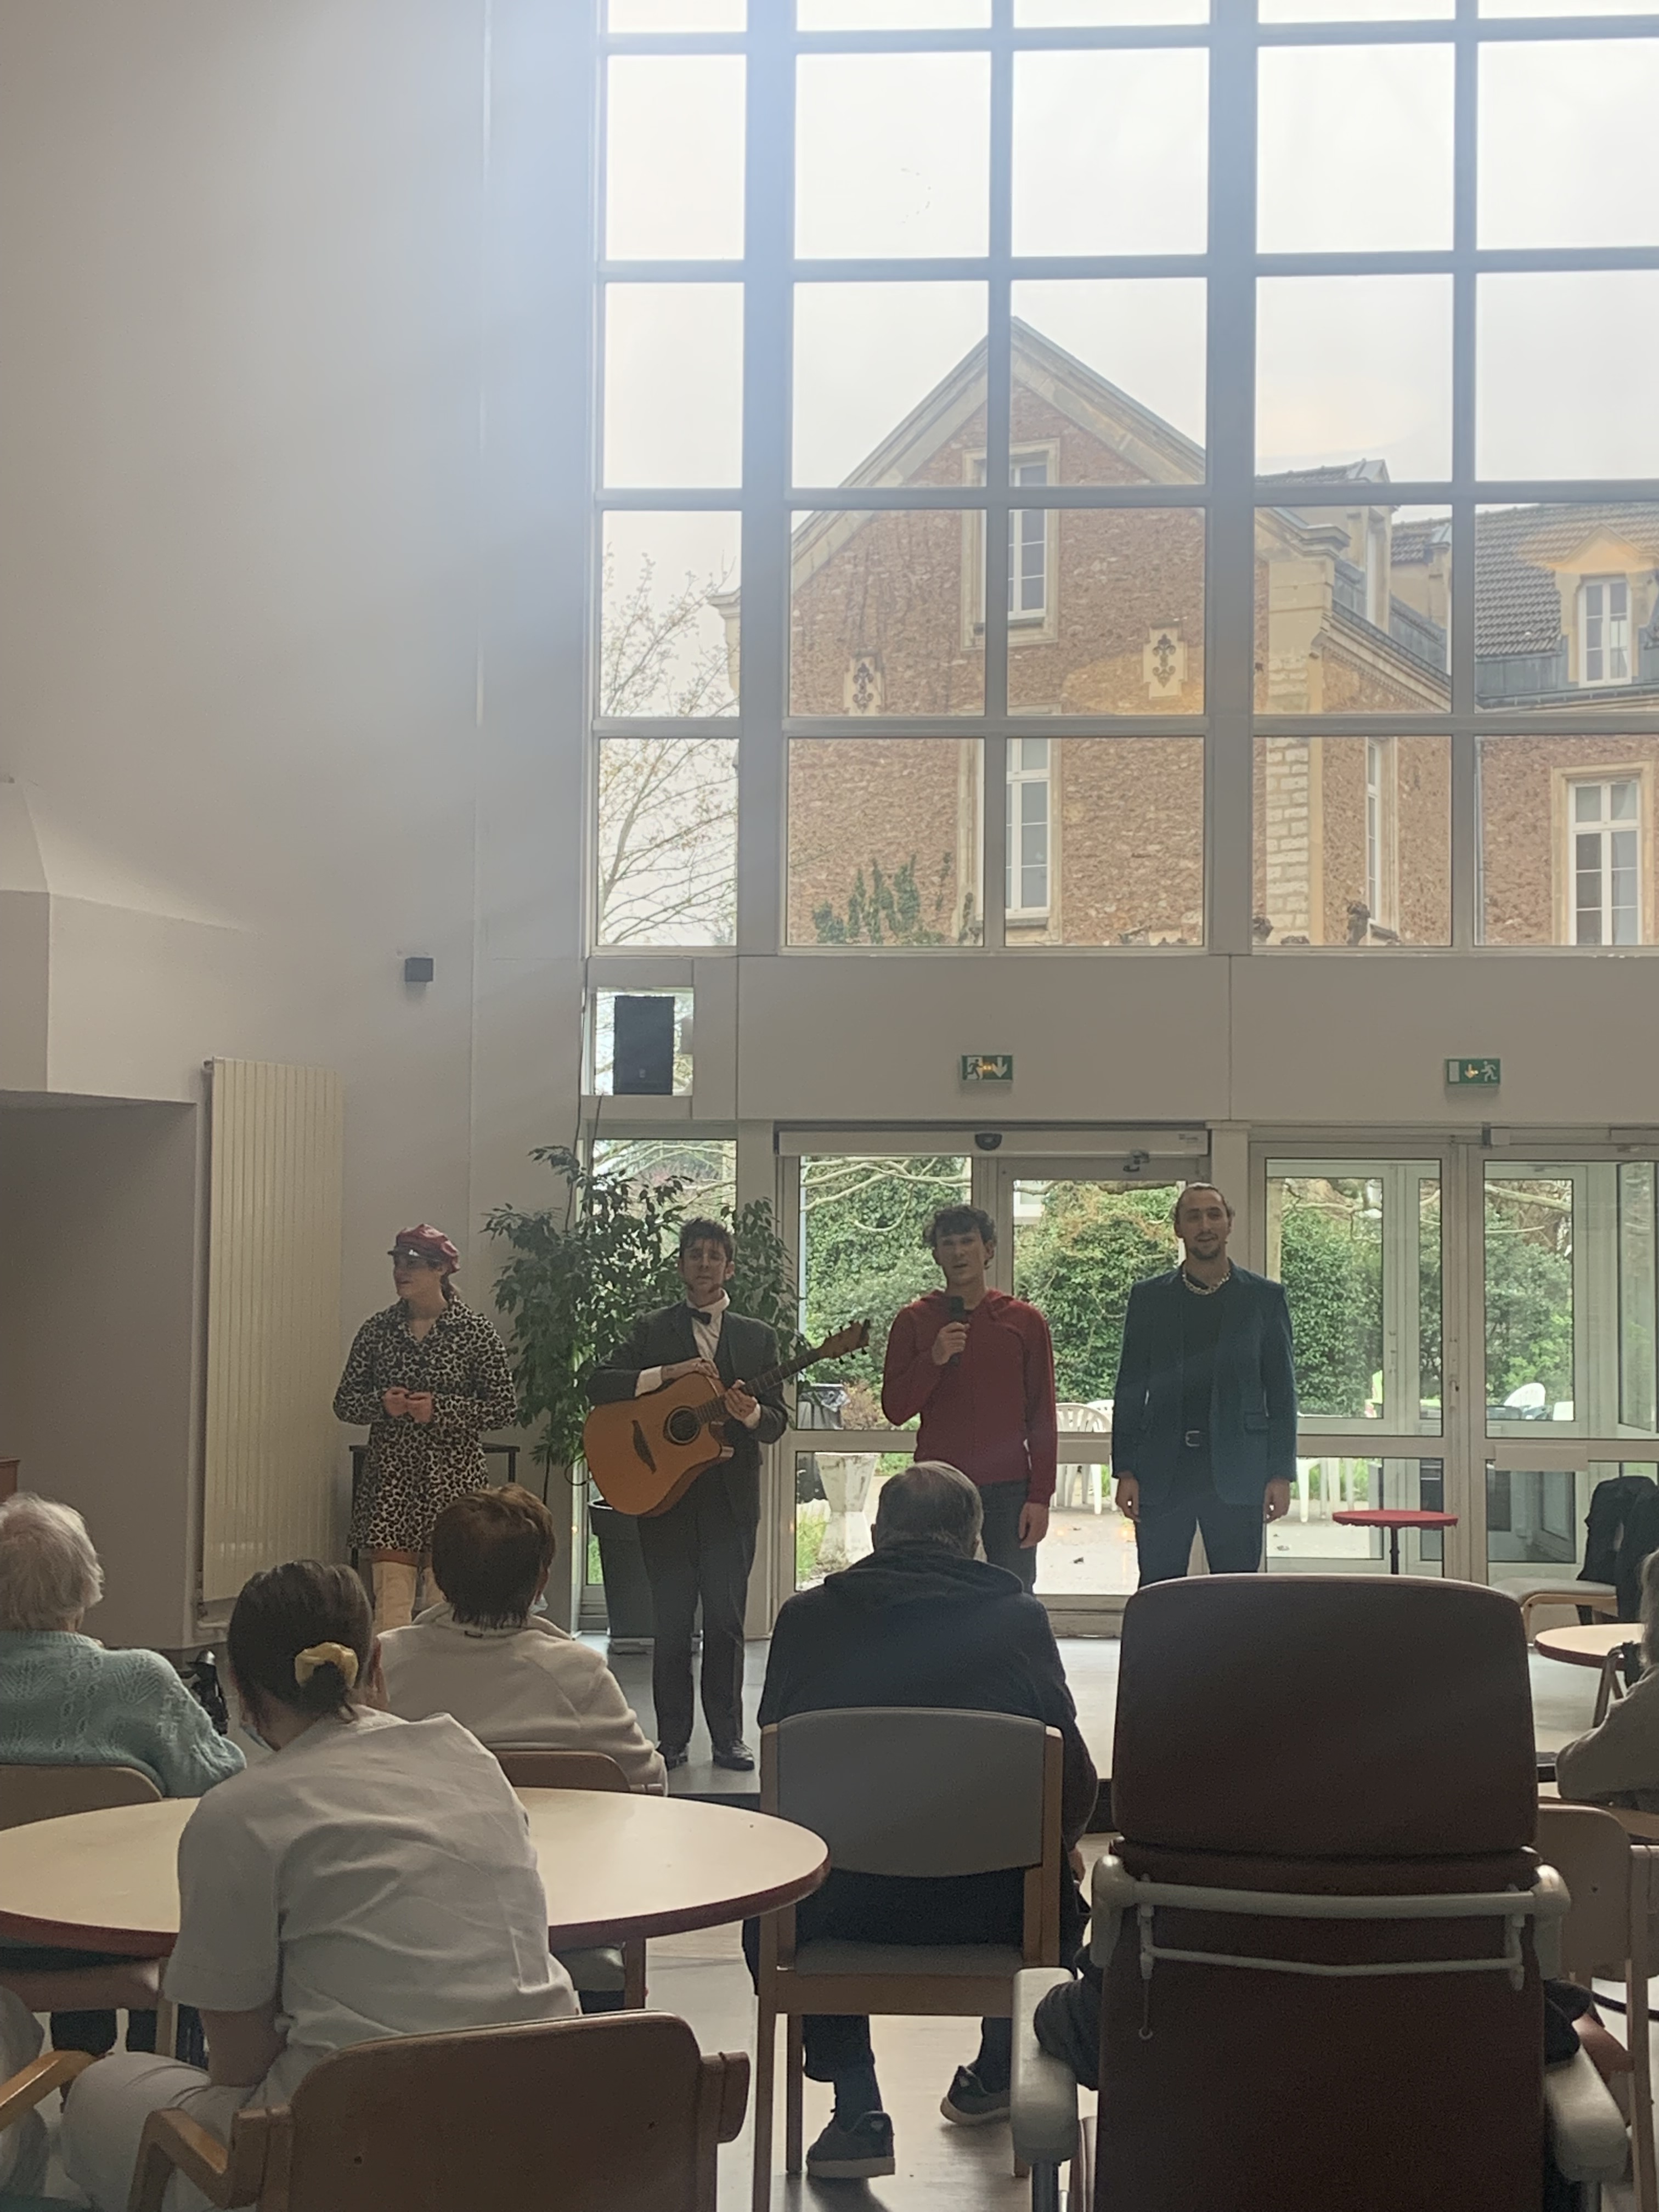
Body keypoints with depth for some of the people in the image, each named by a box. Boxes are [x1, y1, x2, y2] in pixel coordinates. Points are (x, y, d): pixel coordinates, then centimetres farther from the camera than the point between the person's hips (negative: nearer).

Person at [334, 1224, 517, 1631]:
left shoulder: (474, 1332, -2)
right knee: (389, 1600, -5)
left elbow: (505, 1408, -3)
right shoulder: (377, 1330, 7)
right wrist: (381, 1403, -11)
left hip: (452, 1478, -2)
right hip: (390, 1479, 2)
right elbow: (344, 1402, 11)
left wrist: (440, 1409, -14)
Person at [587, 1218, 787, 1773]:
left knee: (726, 1622, 3)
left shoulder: (757, 1338, 11)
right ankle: (672, 1739, 10)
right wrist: (668, 1374, -14)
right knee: (672, 1623, 2)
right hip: (665, 1493, -1)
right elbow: (598, 1385, -5)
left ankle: (728, 1738, 12)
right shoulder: (652, 1330, 7)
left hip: (731, 1498, 1)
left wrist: (751, 1412, -18)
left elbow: (777, 1423, 5)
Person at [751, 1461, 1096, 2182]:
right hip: (989, 1916, 0)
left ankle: (857, 2110, 21)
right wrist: (1049, 1847, 23)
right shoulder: (1018, 1618, 1)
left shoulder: (806, 1617, 4)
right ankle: (995, 2075, 50)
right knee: (1058, 1885, 34)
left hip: (841, 1910, 0)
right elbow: (1076, 1778, 1)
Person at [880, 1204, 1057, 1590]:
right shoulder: (913, 1320, 8)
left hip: (1007, 1489, 0)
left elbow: (1042, 1417, 7)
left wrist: (1040, 1497, -1)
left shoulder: (1025, 1321, 7)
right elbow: (895, 1410, 4)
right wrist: (933, 1360, -12)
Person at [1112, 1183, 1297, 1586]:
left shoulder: (1265, 1297, 7)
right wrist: (1125, 1471, 1)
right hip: (1162, 1473, 1)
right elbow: (1130, 1390, 9)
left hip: (1236, 1473, -1)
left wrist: (1280, 1474, -1)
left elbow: (1282, 1391, 6)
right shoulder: (1149, 1298, 9)